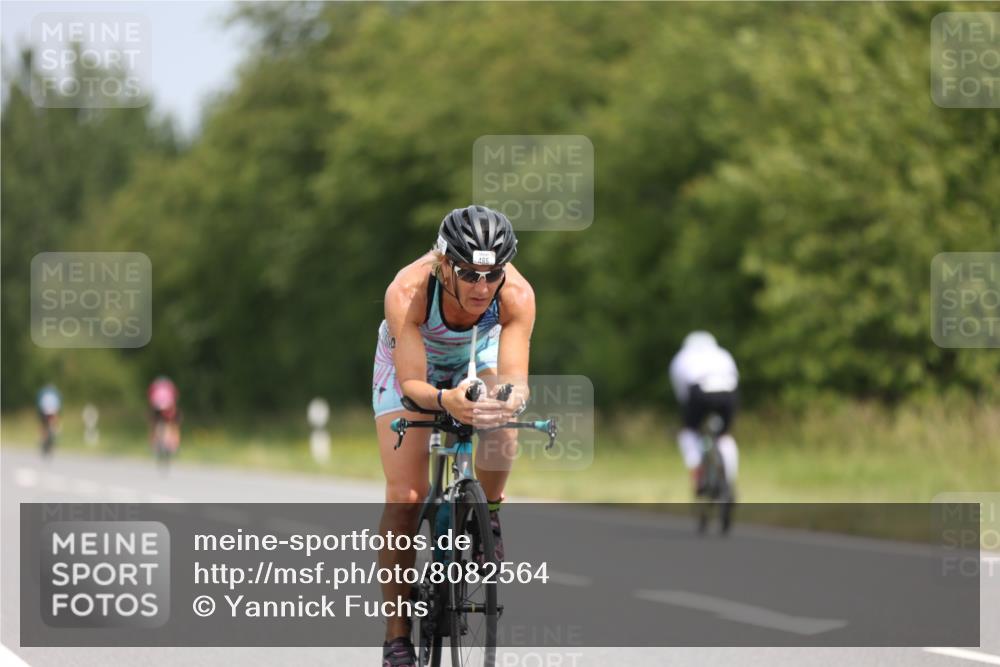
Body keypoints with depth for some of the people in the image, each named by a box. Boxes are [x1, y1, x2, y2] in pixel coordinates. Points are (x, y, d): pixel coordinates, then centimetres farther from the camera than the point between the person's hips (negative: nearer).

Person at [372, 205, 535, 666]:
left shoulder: (517, 295, -35)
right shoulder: (407, 293, -40)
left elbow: (515, 376, -38)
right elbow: (410, 383, -40)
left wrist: (512, 396, -61)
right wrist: (444, 400, -61)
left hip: (476, 355, 2)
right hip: (409, 361, -2)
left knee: (500, 422, -31)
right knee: (405, 497, -11)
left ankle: (489, 511, 2)